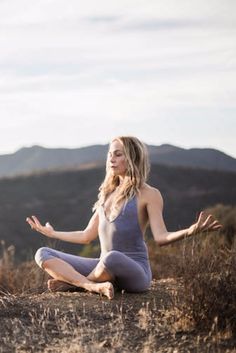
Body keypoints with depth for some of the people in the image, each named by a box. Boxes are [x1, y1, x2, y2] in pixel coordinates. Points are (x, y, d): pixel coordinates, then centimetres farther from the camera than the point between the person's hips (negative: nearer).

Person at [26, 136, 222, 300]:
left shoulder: (149, 194, 0)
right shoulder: (107, 193, 19)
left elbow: (161, 237, -12)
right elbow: (87, 236, 25)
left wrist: (190, 231, -32)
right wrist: (52, 233, 34)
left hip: (134, 271, -7)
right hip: (105, 267, 7)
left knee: (113, 257, -43)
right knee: (43, 254, -8)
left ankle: (72, 281, -12)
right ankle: (95, 286, -31)